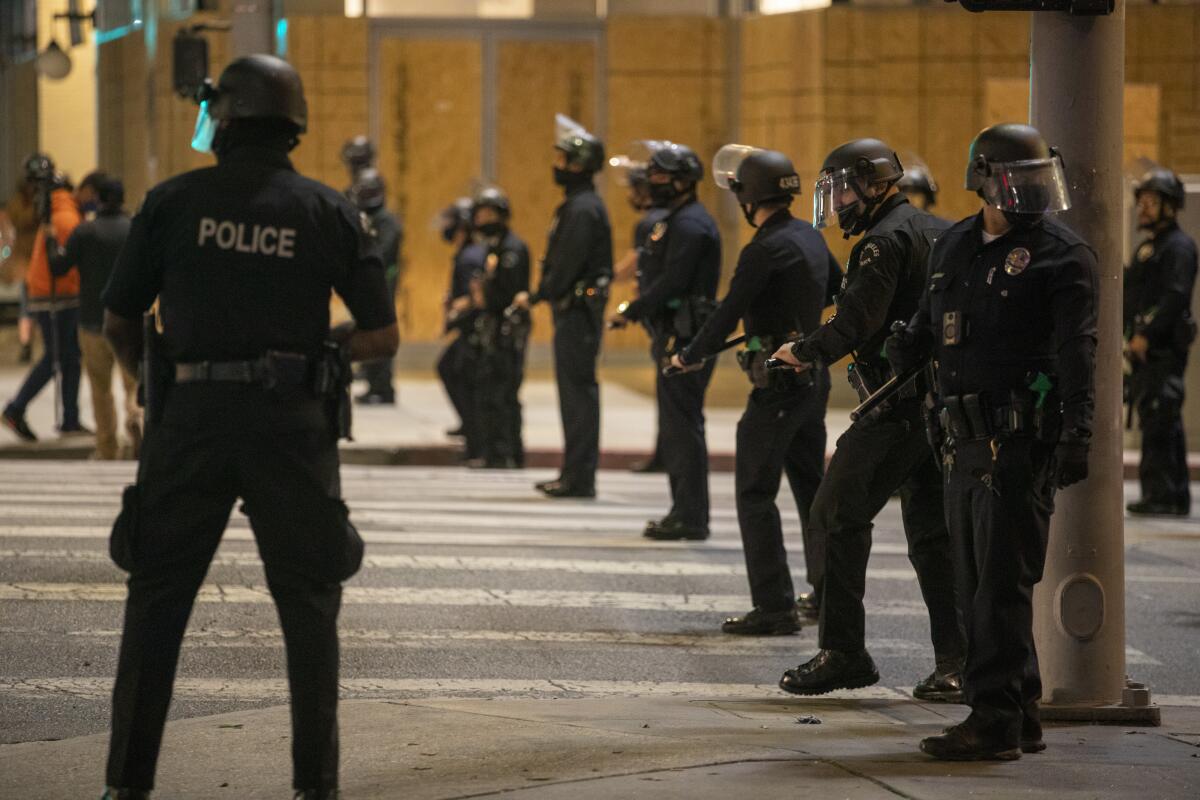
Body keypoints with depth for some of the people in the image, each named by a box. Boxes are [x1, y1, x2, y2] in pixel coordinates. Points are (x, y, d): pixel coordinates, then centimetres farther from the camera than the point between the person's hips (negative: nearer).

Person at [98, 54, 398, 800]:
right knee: (308, 603, 10)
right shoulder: (328, 211, 1)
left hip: (194, 415, 0)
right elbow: (383, 336, 0)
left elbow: (118, 323, 5)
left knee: (158, 598, 10)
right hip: (293, 422, 0)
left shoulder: (175, 202, -1)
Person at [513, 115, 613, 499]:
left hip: (579, 310, -11)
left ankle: (579, 477, -7)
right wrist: (540, 296, 14)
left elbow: (566, 267, -21)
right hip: (574, 310, 11)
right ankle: (575, 473, 18)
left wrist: (536, 297, -12)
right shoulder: (579, 204, 17)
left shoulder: (583, 209, -17)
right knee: (576, 390, 13)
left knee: (578, 390, -8)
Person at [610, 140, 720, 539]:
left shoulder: (690, 225, -15)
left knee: (682, 426, -9)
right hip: (675, 338, 11)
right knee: (677, 427, 14)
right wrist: (635, 309, 9)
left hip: (685, 340, -11)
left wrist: (630, 312, -15)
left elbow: (671, 283, -22)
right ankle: (686, 512, 19)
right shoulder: (677, 220, 20)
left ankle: (690, 517, -8)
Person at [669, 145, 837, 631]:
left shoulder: (765, 250, -18)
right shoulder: (810, 238, 9)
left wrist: (690, 357, 2)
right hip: (814, 376, 9)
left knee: (755, 492, -6)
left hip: (778, 384, -9)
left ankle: (775, 606, -10)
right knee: (811, 487, 19)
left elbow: (729, 314, -14)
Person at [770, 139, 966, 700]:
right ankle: (955, 662, 5)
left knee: (839, 517, -1)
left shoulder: (884, 243, -12)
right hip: (944, 398, 9)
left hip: (898, 406, -9)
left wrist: (801, 352, -5)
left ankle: (844, 651, -2)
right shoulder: (936, 232, 17)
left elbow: (855, 324, -20)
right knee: (932, 531, 10)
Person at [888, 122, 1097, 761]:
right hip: (966, 442, 8)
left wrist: (1078, 432, -22)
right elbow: (929, 326, 29)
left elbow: (1076, 350, -13)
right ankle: (1020, 718, 20)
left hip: (1021, 441, -8)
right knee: (978, 585, 12)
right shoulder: (953, 248, 16)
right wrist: (907, 344, 6)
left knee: (1002, 583, -9)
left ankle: (995, 720, -7)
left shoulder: (1061, 256, -5)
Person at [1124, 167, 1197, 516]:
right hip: (1145, 348, 10)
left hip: (1165, 347, -10)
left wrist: (1147, 334, -24)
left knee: (1158, 422, -14)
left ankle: (1160, 494, -16)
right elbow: (1131, 297, 26)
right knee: (1166, 425, 11)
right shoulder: (1146, 248, 23)